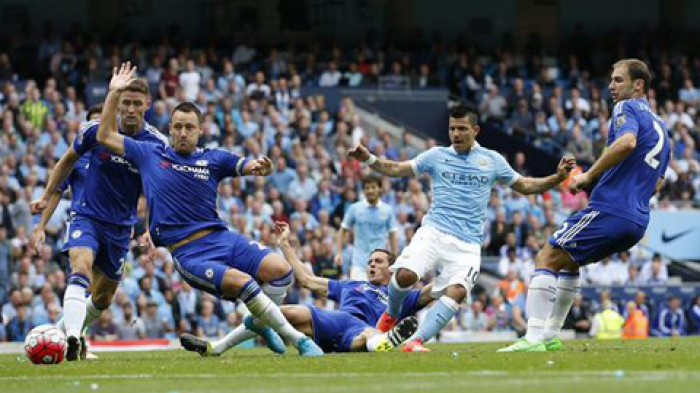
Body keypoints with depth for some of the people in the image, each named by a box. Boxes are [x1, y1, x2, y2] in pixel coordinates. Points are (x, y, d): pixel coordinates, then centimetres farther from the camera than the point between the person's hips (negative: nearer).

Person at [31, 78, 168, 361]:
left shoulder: (157, 143, -9)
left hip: (121, 228, 3)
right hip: (87, 217, -3)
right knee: (81, 271, -32)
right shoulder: (95, 130, -12)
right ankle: (71, 339, -43)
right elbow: (69, 160, 8)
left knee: (102, 299, 15)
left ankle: (70, 330, 42)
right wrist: (47, 197, 10)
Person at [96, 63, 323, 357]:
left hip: (220, 237, 3)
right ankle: (298, 340, -18)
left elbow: (248, 166, 4)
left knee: (280, 269, -21)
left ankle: (258, 324, 7)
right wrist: (114, 93, 6)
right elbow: (106, 136, 12)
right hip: (187, 253, -3)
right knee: (242, 282, -29)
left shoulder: (213, 159, 13)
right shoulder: (151, 155, 10)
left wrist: (260, 167, -21)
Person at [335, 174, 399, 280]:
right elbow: (343, 230, 8)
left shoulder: (387, 210, 2)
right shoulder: (355, 208, 1)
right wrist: (339, 253, -1)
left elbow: (393, 235, 5)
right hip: (359, 263, -1)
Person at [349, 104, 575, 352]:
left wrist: (558, 177, 6)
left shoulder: (493, 160, 11)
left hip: (467, 244, 1)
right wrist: (369, 159, -9)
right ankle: (391, 315, 9)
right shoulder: (437, 156, 9)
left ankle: (417, 340, -24)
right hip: (434, 232, -1)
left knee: (457, 291, -24)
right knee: (406, 275, -23)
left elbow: (524, 186, 19)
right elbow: (397, 169, 8)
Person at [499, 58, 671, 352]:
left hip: (609, 209, -9)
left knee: (547, 259, -7)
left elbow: (627, 141, -27)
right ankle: (550, 335, 21)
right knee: (567, 262, 25)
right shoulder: (660, 126, 23)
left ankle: (534, 339, -18)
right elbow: (656, 184, 29)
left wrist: (589, 176, -20)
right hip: (637, 221, 9)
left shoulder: (628, 108, -4)